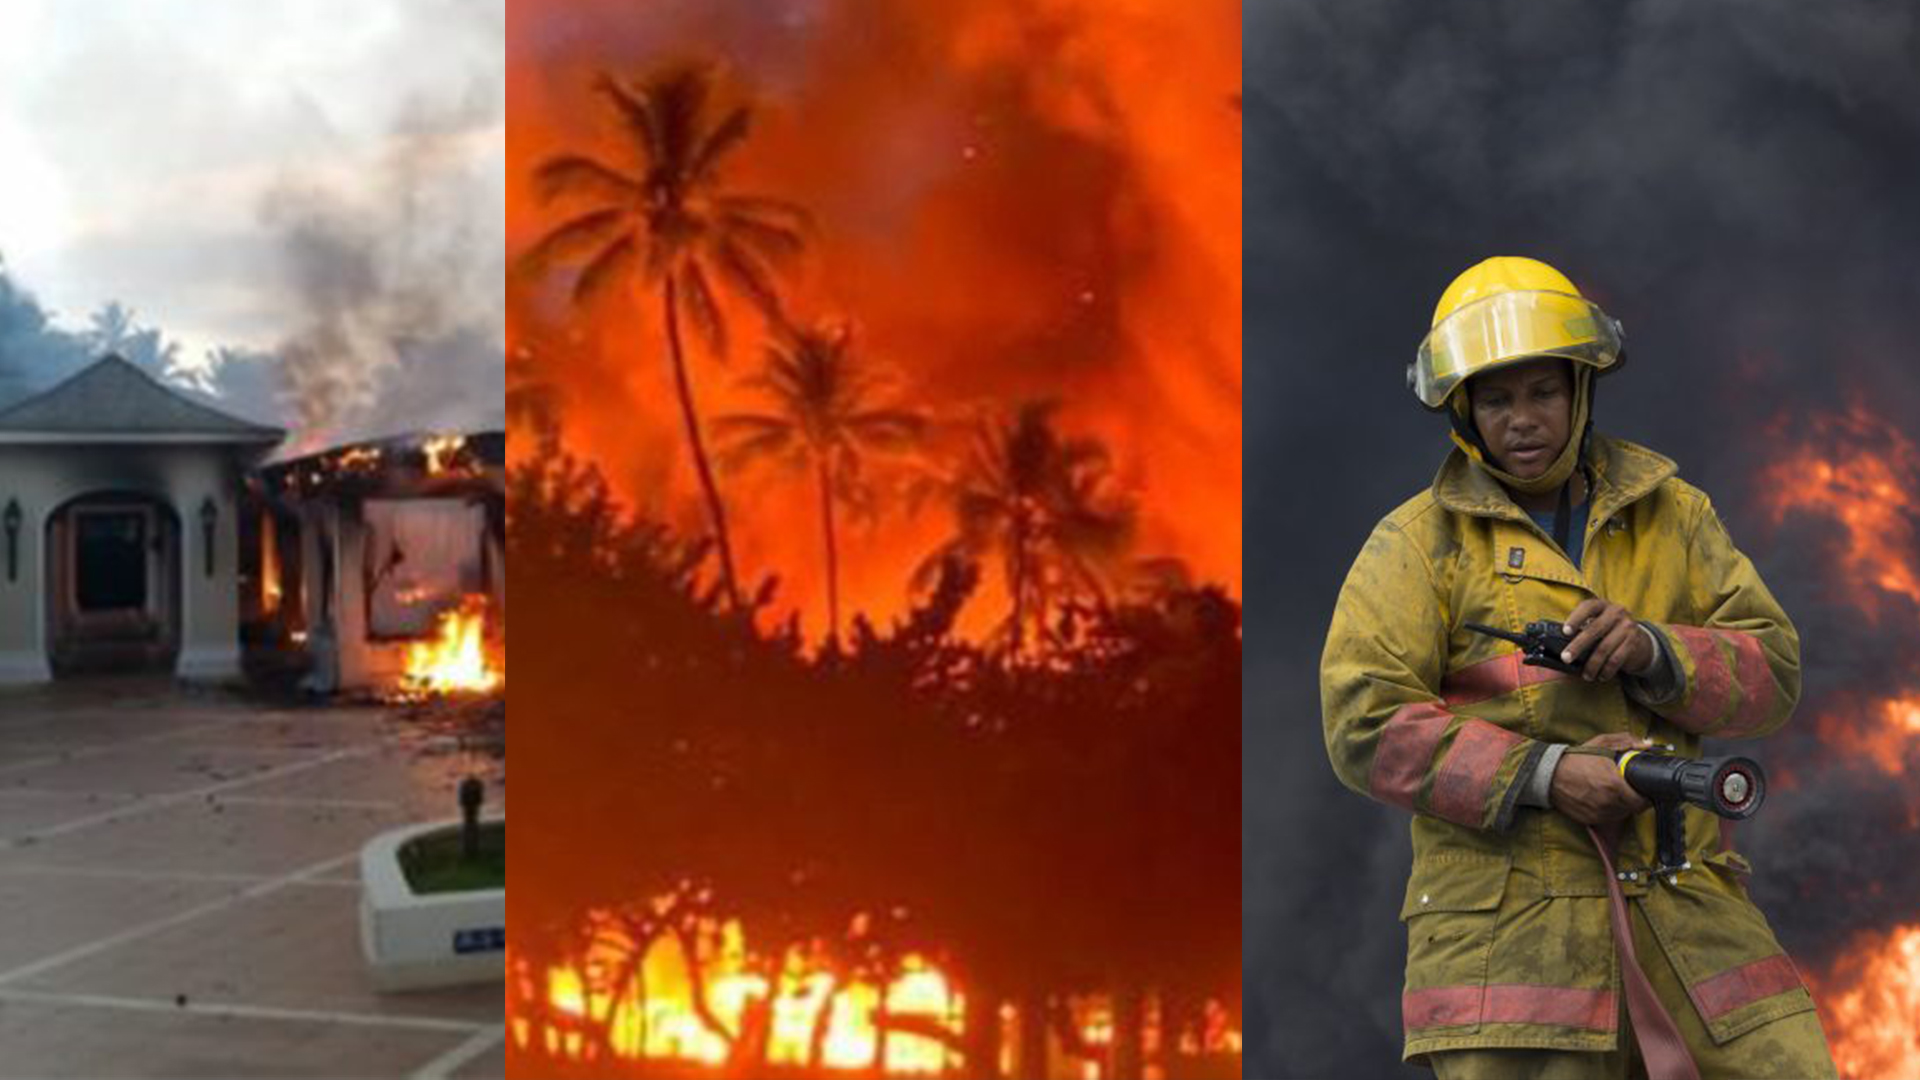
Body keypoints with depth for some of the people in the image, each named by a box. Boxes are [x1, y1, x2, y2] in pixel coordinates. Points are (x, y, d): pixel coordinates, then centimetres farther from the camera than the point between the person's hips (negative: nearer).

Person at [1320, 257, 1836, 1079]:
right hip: (1509, 929, -3)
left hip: (1688, 916, 3)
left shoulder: (1673, 515, 14)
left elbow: (1772, 670, 8)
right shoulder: (1419, 542, 2)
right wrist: (1543, 774, -16)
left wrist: (1655, 651, -12)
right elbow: (1365, 723, -7)